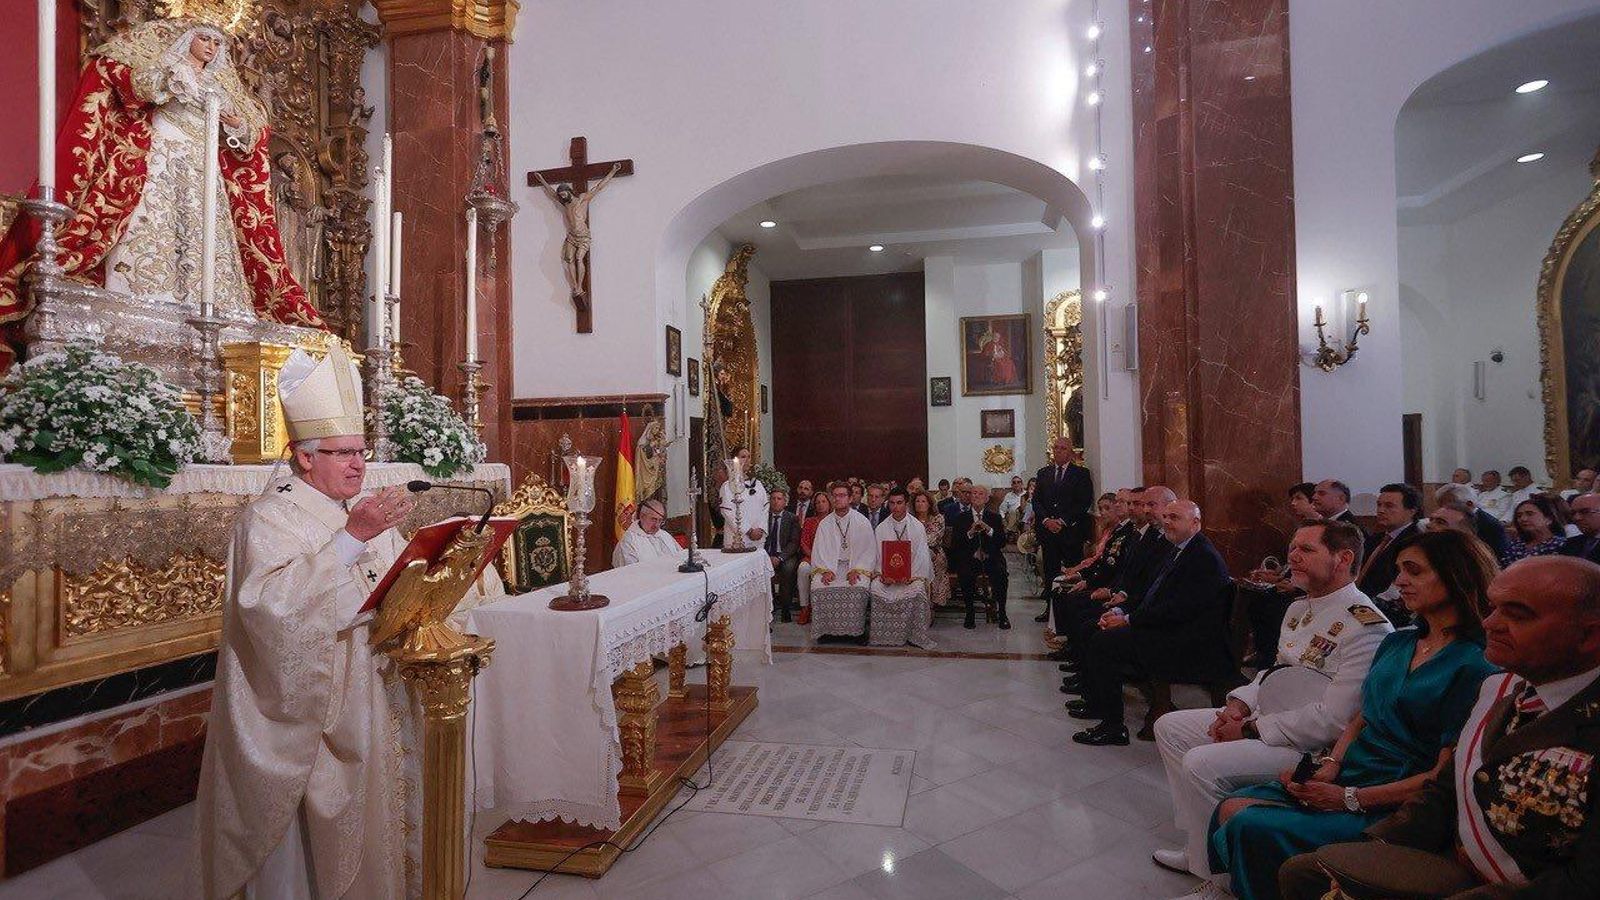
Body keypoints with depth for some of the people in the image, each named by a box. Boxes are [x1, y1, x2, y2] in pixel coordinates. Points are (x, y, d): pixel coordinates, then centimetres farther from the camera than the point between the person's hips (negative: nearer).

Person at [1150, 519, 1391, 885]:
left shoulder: (1365, 626, -20)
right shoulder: (1299, 608, 10)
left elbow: (1331, 720, -25)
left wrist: (1252, 728, -18)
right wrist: (1241, 703, 0)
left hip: (1310, 747, -10)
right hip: (1262, 720, 10)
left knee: (1201, 763, -24)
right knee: (1169, 727, 7)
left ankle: (1212, 871, -2)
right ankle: (1198, 845, 11)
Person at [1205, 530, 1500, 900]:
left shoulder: (1474, 667, -13)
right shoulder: (1396, 643, 12)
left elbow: (1445, 773, -15)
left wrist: (1350, 799, -17)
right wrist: (1329, 767, -4)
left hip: (1394, 803, -7)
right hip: (1347, 774, 7)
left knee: (1251, 827, -24)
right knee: (1231, 809, -12)